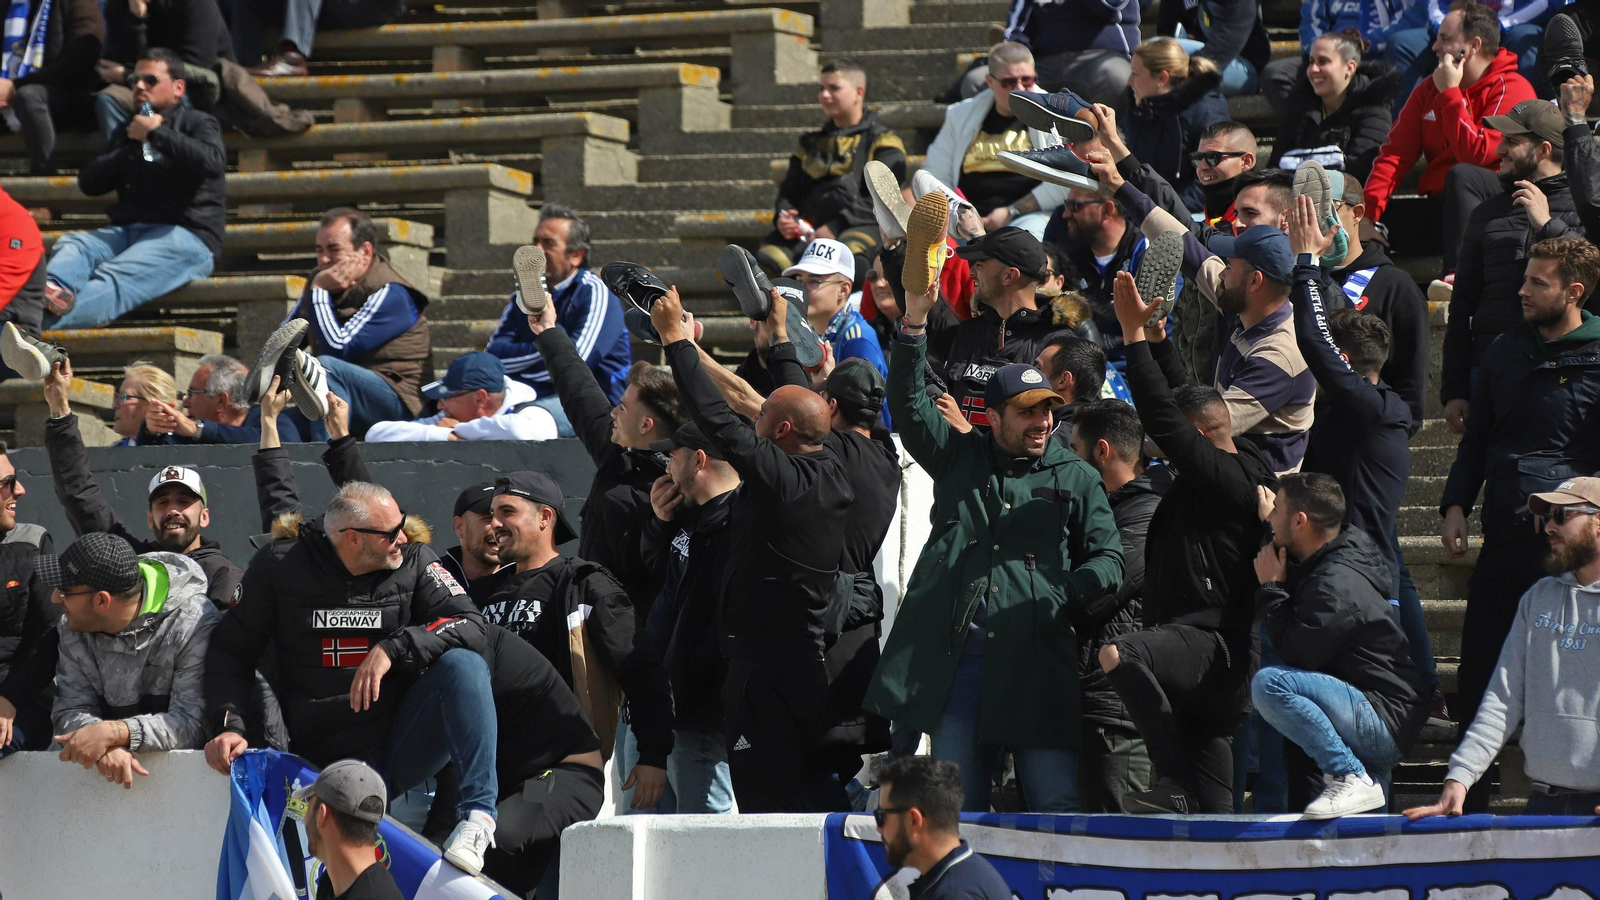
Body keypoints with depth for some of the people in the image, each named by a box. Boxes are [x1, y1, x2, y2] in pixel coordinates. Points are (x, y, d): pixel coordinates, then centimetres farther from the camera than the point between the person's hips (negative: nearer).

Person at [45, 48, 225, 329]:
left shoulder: (198, 123, 13)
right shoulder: (126, 133, 30)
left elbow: (213, 163, -11)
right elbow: (89, 182, 17)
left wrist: (156, 133, -6)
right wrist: (132, 148, 5)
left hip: (184, 234, -6)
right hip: (128, 230, 6)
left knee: (114, 280, -34)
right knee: (71, 244, -28)